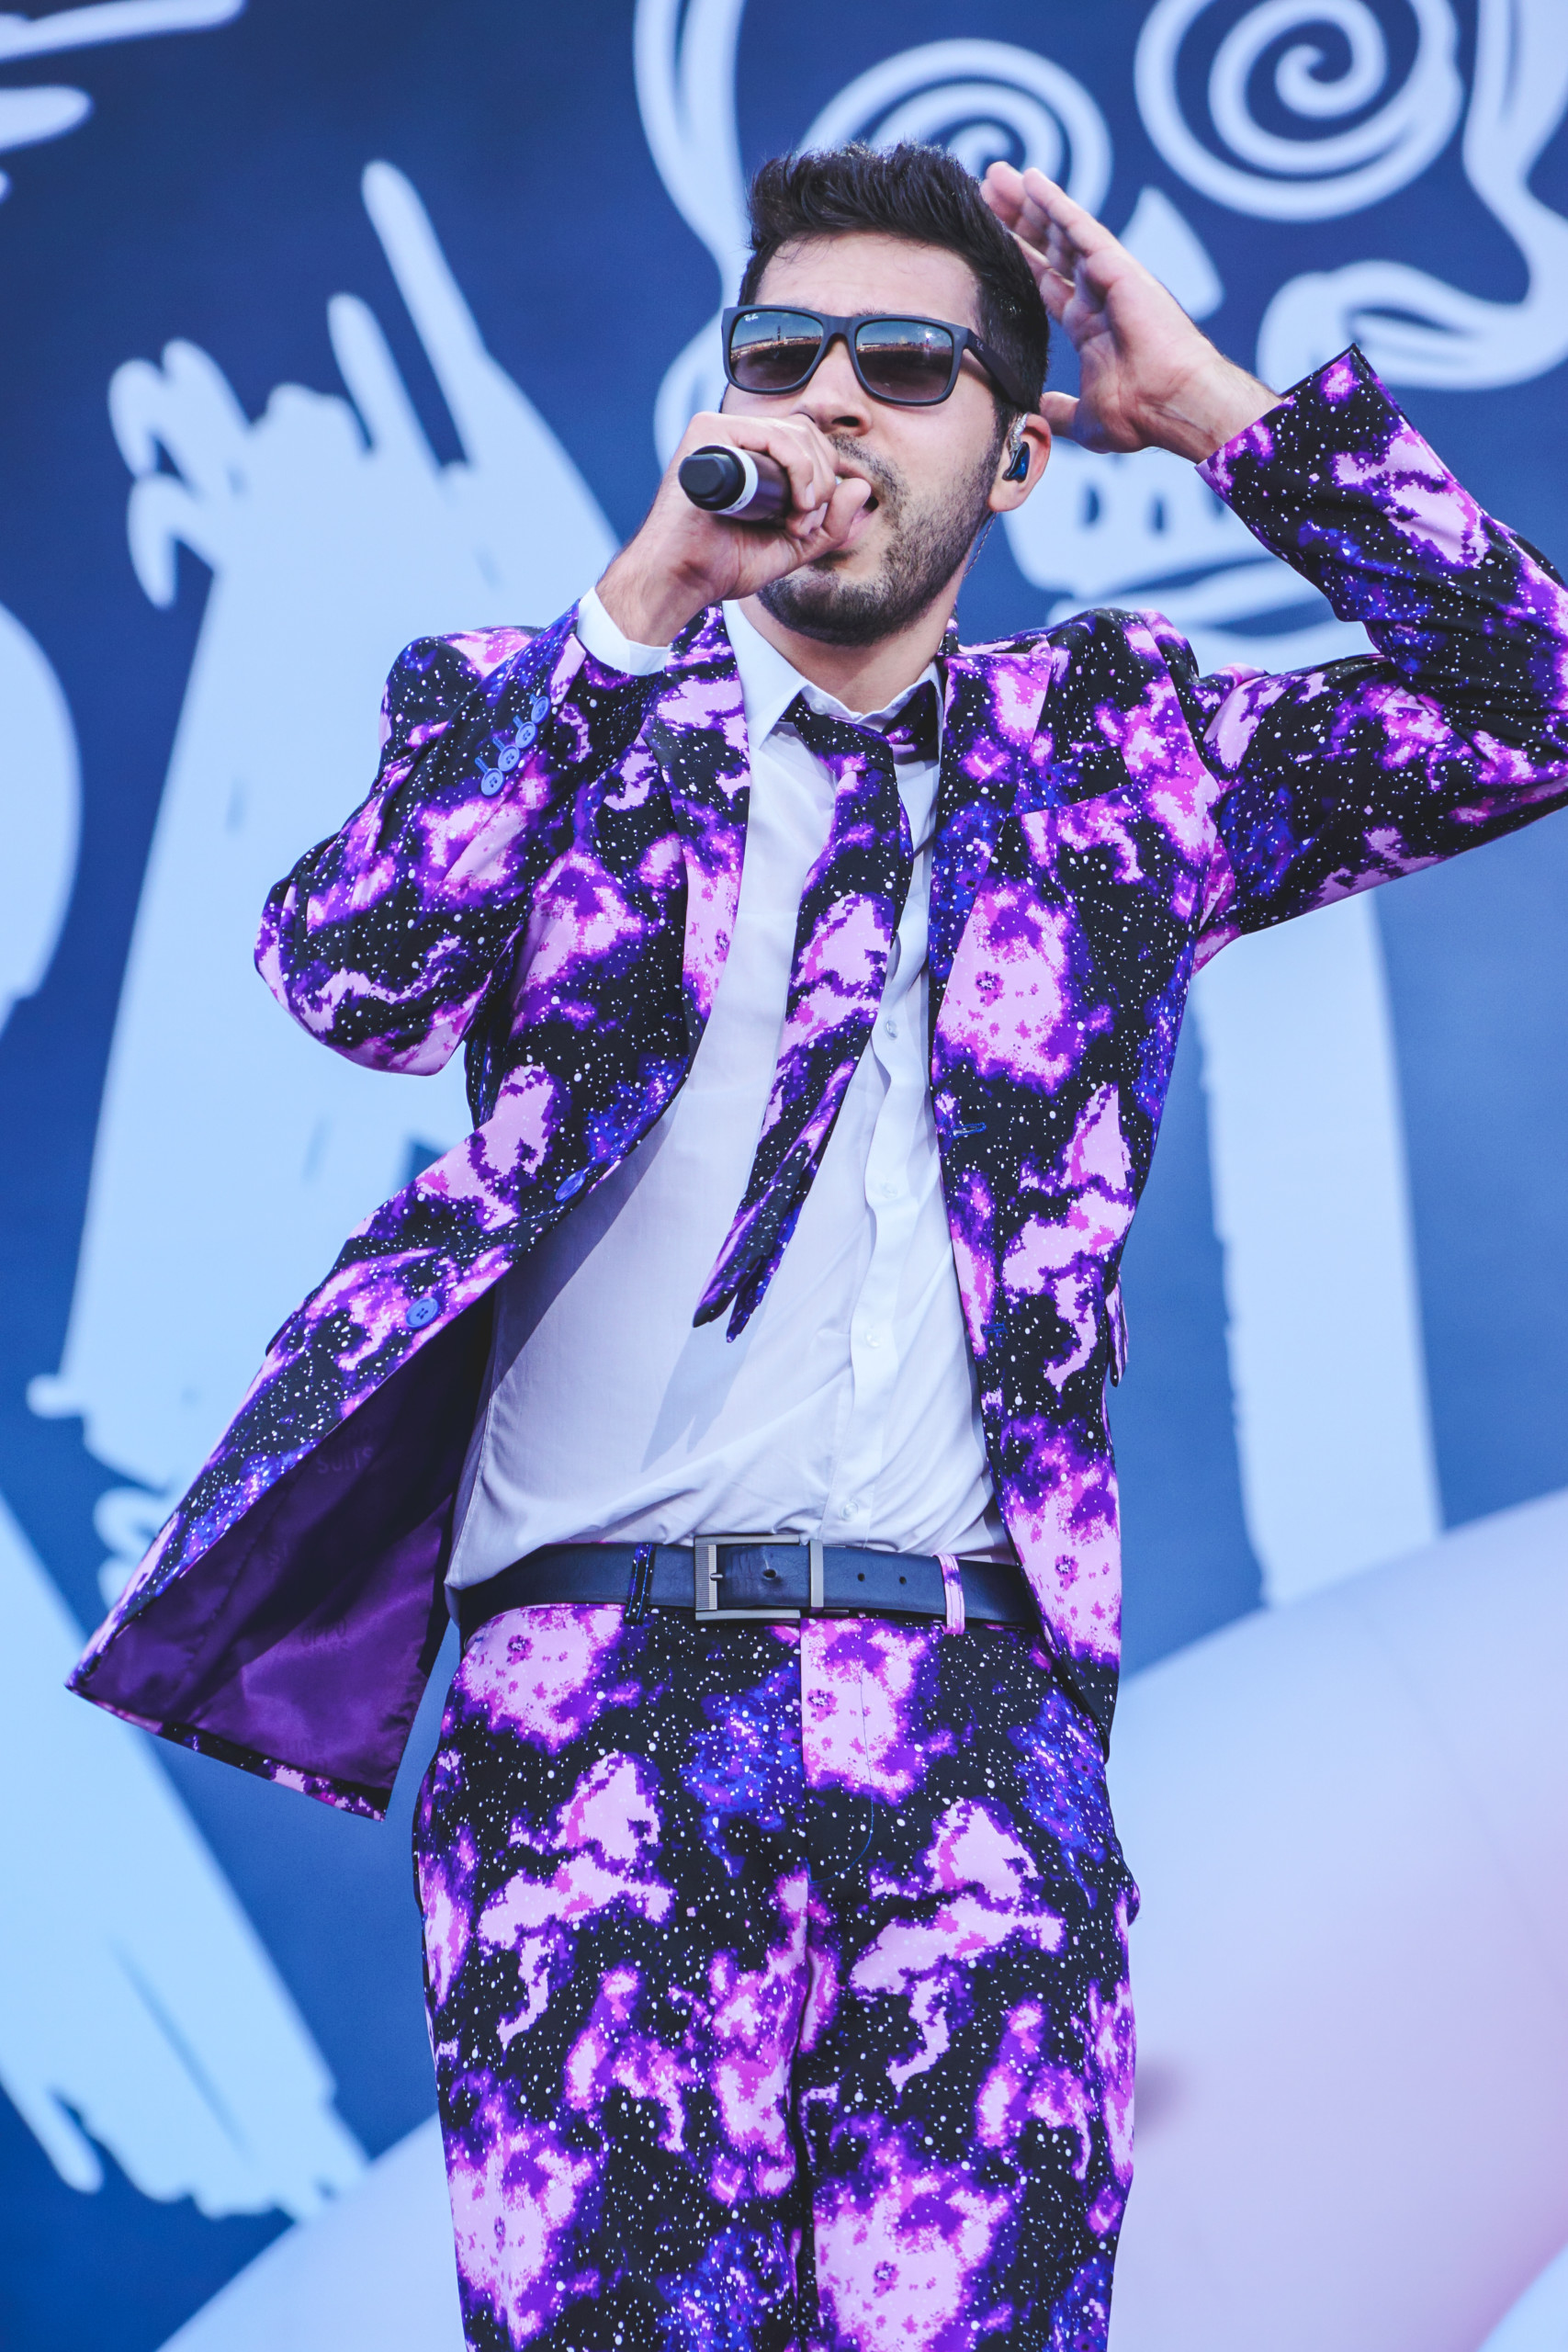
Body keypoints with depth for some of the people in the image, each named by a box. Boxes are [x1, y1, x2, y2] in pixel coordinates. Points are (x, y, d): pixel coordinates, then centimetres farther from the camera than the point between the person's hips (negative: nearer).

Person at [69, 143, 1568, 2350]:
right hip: (593, 1691, -1)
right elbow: (354, 977, -3)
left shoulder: (1114, 750, 18)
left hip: (977, 1697, 1)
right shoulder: (549, 715, 16)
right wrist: (636, 617, -9)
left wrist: (1219, 407, 5)